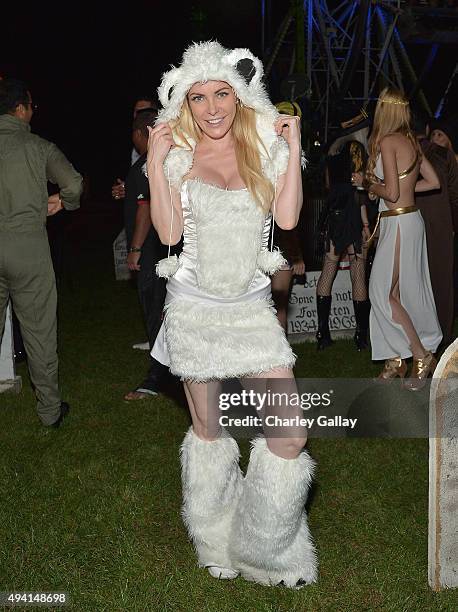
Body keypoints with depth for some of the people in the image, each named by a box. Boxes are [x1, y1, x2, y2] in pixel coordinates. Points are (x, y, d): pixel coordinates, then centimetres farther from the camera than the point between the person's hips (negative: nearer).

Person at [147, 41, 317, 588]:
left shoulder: (267, 145, 5)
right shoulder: (179, 154, 2)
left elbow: (287, 217, -7)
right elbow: (168, 232, -7)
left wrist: (294, 148, -7)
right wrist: (156, 162, -11)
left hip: (252, 306, 1)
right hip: (194, 306, 0)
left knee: (291, 436, -7)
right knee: (207, 429, 13)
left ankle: (266, 549, 19)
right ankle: (216, 543, 35)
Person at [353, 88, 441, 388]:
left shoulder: (387, 141, -13)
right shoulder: (411, 140, 11)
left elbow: (390, 193, -18)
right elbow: (434, 181, 15)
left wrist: (367, 182, -1)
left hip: (398, 223, -9)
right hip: (412, 219, 9)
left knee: (384, 292, -2)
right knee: (403, 291, 11)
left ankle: (422, 355, 1)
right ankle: (397, 359, 18)